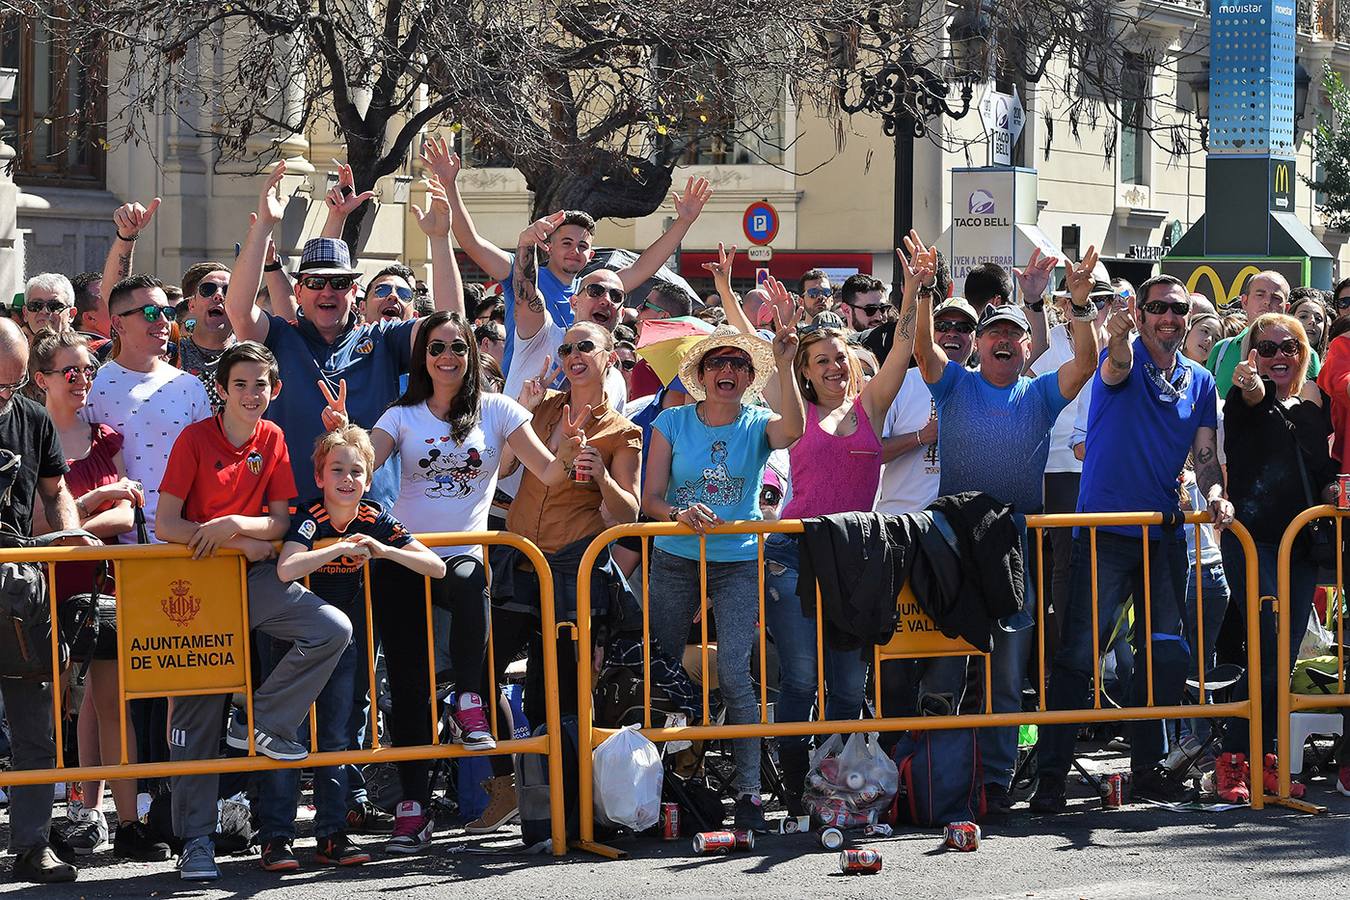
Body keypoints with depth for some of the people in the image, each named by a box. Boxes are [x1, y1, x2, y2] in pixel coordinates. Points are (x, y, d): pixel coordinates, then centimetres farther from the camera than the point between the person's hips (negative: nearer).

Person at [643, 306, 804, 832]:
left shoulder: (758, 426, 0)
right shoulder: (672, 423, 2)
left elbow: (793, 429, -25)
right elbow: (650, 498, -2)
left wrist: (784, 366, -37)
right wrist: (680, 514, -24)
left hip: (739, 562, -1)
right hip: (675, 561, 1)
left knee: (736, 674, -13)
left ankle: (747, 789, -10)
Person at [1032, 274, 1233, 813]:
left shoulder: (1199, 382, 11)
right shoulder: (1124, 359, -4)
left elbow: (1205, 455, 9)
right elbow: (1116, 368, -29)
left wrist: (1214, 496, -13)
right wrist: (1119, 337, -53)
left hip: (1164, 533, 5)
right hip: (1105, 529, -5)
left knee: (1167, 654, 7)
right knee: (1078, 652, -9)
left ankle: (1147, 768, 19)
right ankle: (1051, 774, -6)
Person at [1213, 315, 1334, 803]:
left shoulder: (1314, 405, 15)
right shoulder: (1247, 399, -2)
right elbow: (1251, 405, -25)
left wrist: (1331, 489, 4)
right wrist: (1251, 389, -48)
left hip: (1301, 543, 6)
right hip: (1252, 538, -6)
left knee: (1285, 653, 4)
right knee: (1271, 648, -16)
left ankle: (1262, 759, 13)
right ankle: (1234, 761, -9)